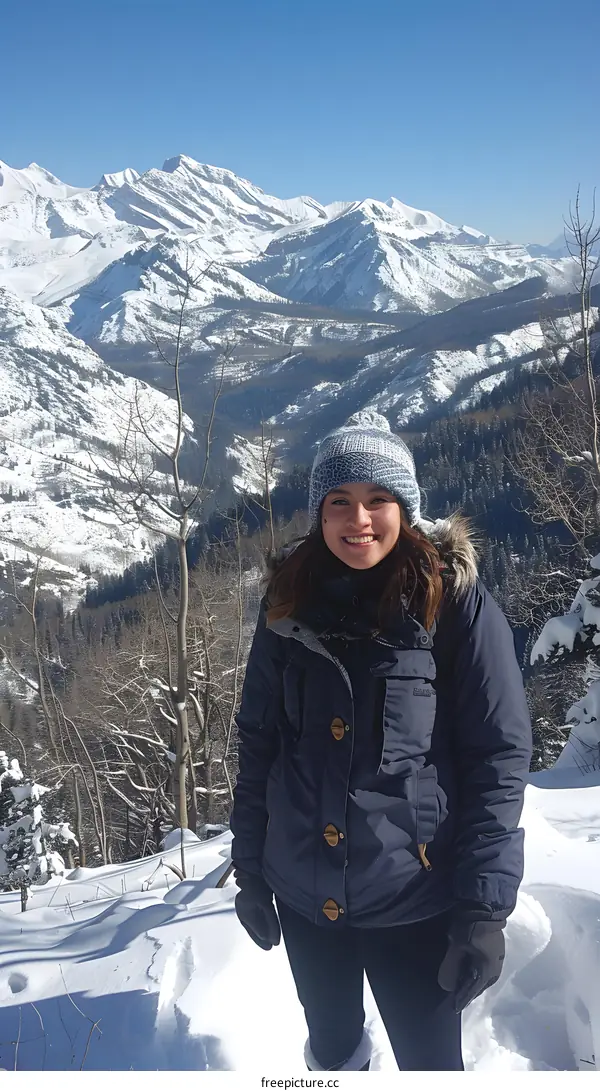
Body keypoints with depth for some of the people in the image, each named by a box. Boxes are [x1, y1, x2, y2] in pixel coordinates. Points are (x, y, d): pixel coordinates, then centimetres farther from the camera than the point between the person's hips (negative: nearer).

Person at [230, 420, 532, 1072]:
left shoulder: (455, 603, -11)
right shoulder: (290, 607, 0)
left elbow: (499, 758, -12)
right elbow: (258, 743, 6)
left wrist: (484, 907, -15)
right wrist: (250, 871, 6)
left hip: (412, 898, -3)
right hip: (304, 895, 4)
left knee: (429, 1061, 9)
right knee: (331, 1048, 21)